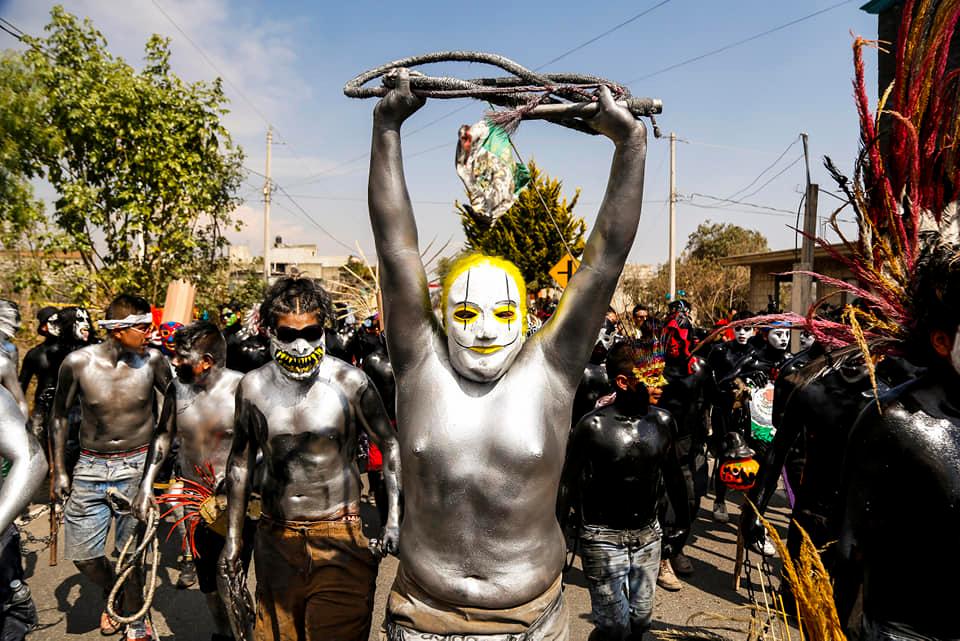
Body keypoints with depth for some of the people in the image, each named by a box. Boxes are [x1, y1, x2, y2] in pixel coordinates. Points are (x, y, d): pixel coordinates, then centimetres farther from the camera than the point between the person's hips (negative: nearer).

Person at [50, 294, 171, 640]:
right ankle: (113, 594, 42)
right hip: (90, 468, 2)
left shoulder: (152, 360, -10)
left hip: (137, 467, -1)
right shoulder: (78, 362, -9)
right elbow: (60, 415, 5)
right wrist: (59, 470, 5)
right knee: (82, 555, 10)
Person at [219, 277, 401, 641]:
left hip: (340, 538, -3)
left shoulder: (349, 381, -10)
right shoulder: (253, 387, -1)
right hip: (276, 539, 3)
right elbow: (241, 461, 11)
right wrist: (233, 536, 13)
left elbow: (389, 446, -2)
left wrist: (394, 517, -8)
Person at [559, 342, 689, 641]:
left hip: (648, 535, 5)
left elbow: (673, 475, 12)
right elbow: (569, 485, -11)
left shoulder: (662, 420, -3)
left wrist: (683, 520, 20)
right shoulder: (593, 425, -17)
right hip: (603, 538, -5)